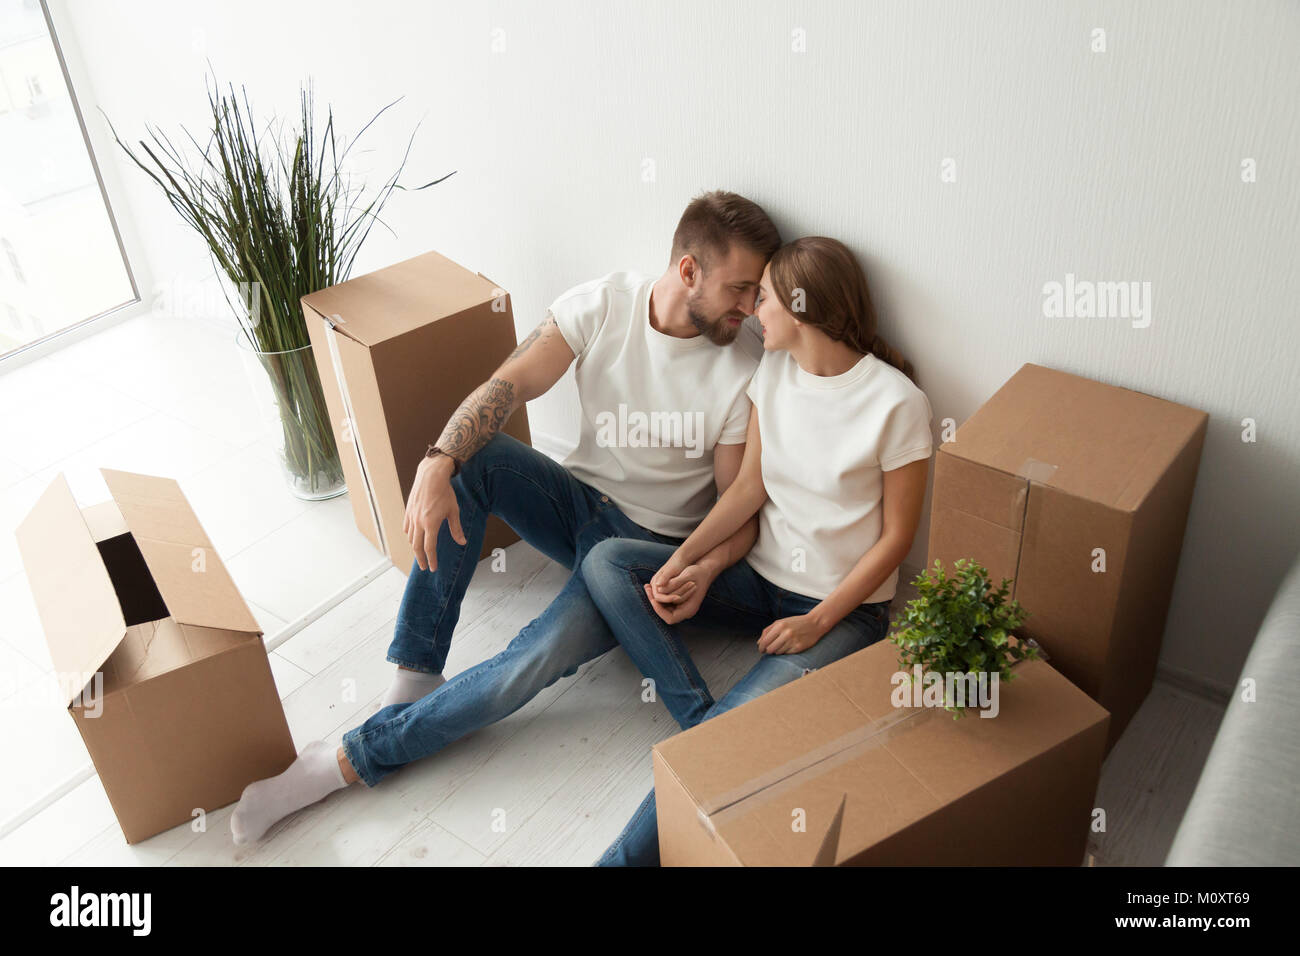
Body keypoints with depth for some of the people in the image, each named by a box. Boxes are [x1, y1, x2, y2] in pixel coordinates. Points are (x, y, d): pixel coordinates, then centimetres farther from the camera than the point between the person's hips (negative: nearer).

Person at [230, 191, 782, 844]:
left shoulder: (748, 368, -15)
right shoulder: (601, 304, -10)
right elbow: (509, 385, -20)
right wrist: (435, 467, -36)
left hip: (651, 545, -3)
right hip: (578, 497, 4)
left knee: (541, 657, -28)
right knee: (467, 456, -25)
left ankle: (349, 761, -14)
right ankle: (415, 676, -19)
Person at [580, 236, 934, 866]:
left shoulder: (896, 403, -16)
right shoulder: (773, 371, 2)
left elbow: (896, 536, -11)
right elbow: (748, 487, 3)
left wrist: (817, 623, -17)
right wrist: (685, 560, -12)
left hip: (843, 606, -6)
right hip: (761, 577, 7)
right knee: (606, 561, -12)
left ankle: (624, 856, -16)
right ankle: (703, 721, -21)